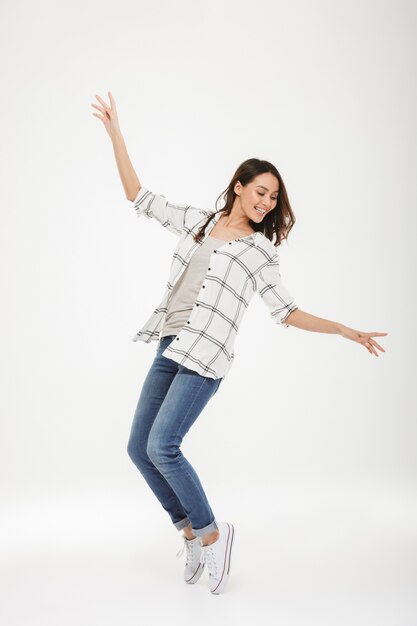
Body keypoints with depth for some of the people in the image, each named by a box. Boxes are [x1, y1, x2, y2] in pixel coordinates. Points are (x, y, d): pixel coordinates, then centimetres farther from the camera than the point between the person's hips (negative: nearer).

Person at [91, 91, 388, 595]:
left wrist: (346, 331, -5)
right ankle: (190, 531, 20)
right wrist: (116, 135, 14)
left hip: (205, 356, -5)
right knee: (139, 448, 5)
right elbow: (138, 197, 16)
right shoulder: (196, 221, 12)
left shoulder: (261, 251, 3)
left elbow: (287, 312, 4)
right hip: (169, 348, 5)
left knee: (161, 446, -17)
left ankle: (209, 533, 4)